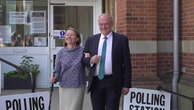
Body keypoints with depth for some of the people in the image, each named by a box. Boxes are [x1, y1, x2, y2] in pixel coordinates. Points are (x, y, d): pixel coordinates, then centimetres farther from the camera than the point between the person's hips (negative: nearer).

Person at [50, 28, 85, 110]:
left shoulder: (82, 51, -2)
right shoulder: (61, 52, 3)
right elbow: (57, 70, 6)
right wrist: (54, 78, -13)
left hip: (78, 87, -2)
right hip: (64, 87, 2)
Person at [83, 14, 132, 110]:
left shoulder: (121, 39, 3)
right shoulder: (91, 40, 12)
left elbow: (126, 63, 0)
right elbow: (84, 59, 13)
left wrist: (126, 85, -4)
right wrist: (90, 61, -10)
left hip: (113, 83, -3)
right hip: (95, 83, 3)